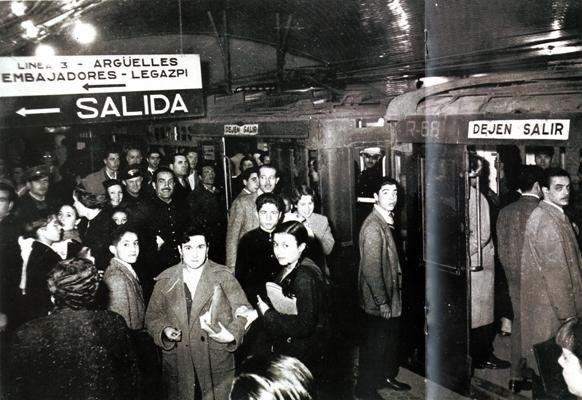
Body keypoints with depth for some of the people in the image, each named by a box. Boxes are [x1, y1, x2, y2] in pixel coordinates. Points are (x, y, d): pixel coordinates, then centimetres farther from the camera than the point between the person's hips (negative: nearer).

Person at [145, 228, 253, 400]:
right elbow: (153, 316, 11)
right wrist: (164, 331, -8)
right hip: (177, 365, 1)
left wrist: (231, 334, -19)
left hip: (217, 366, -1)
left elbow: (244, 312, -2)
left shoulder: (223, 277, 0)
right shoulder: (165, 280, 6)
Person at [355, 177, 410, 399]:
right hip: (376, 300, -9)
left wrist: (389, 299, 13)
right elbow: (371, 269, -25)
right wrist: (382, 302, -21)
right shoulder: (373, 226, -22)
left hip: (390, 296, 9)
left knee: (391, 338, 20)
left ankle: (386, 376, 39)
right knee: (375, 344, 5)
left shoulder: (387, 221, 7)